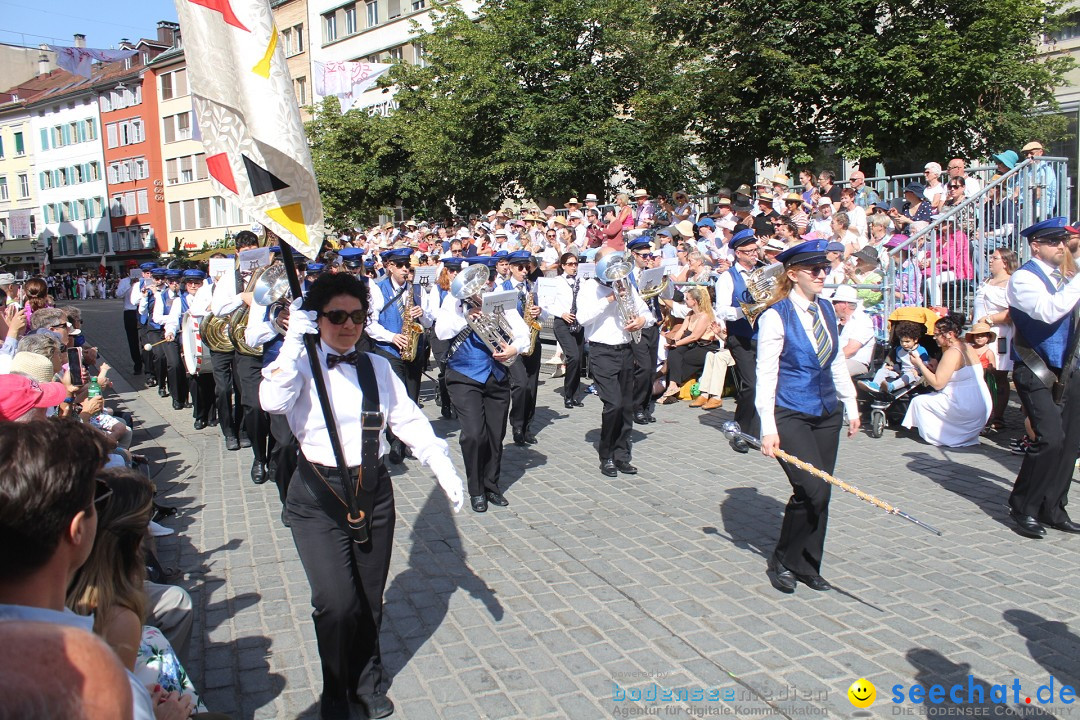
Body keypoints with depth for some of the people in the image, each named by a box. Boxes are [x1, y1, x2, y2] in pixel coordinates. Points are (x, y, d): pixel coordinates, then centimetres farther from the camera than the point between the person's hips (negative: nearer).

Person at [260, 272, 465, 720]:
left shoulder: (377, 366, 8)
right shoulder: (302, 365, -5)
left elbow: (408, 420, 6)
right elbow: (273, 401, -25)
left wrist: (443, 467, -3)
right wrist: (294, 340, -26)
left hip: (374, 490, 4)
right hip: (319, 497, -4)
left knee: (370, 599, 14)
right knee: (337, 604, -10)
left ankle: (367, 683, 39)